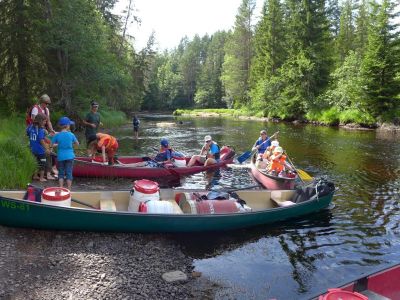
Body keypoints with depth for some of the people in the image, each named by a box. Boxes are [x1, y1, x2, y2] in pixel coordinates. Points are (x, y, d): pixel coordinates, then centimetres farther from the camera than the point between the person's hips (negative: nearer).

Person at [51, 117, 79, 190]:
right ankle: (69, 189, 10)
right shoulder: (71, 134, -7)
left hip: (60, 157, 1)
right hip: (69, 156, -1)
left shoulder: (57, 135, -6)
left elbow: (52, 145, -1)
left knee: (61, 173, 13)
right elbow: (77, 144, 5)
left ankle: (61, 188, 14)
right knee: (69, 173, 6)